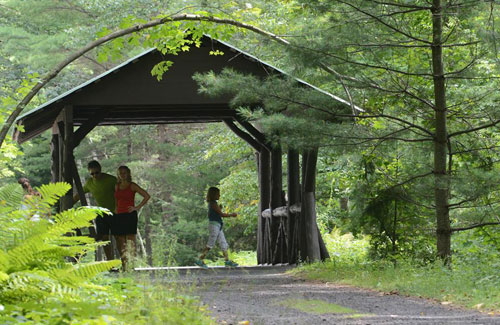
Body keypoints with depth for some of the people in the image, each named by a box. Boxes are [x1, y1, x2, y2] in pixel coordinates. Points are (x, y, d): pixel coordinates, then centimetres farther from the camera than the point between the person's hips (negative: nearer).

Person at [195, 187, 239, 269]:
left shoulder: (212, 203, 15)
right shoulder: (213, 203, -14)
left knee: (223, 243, 8)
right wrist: (231, 215, -3)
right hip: (214, 224, -10)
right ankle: (200, 260, -4)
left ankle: (227, 260, 9)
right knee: (210, 244, -7)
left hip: (218, 226, 10)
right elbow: (221, 214, -14)